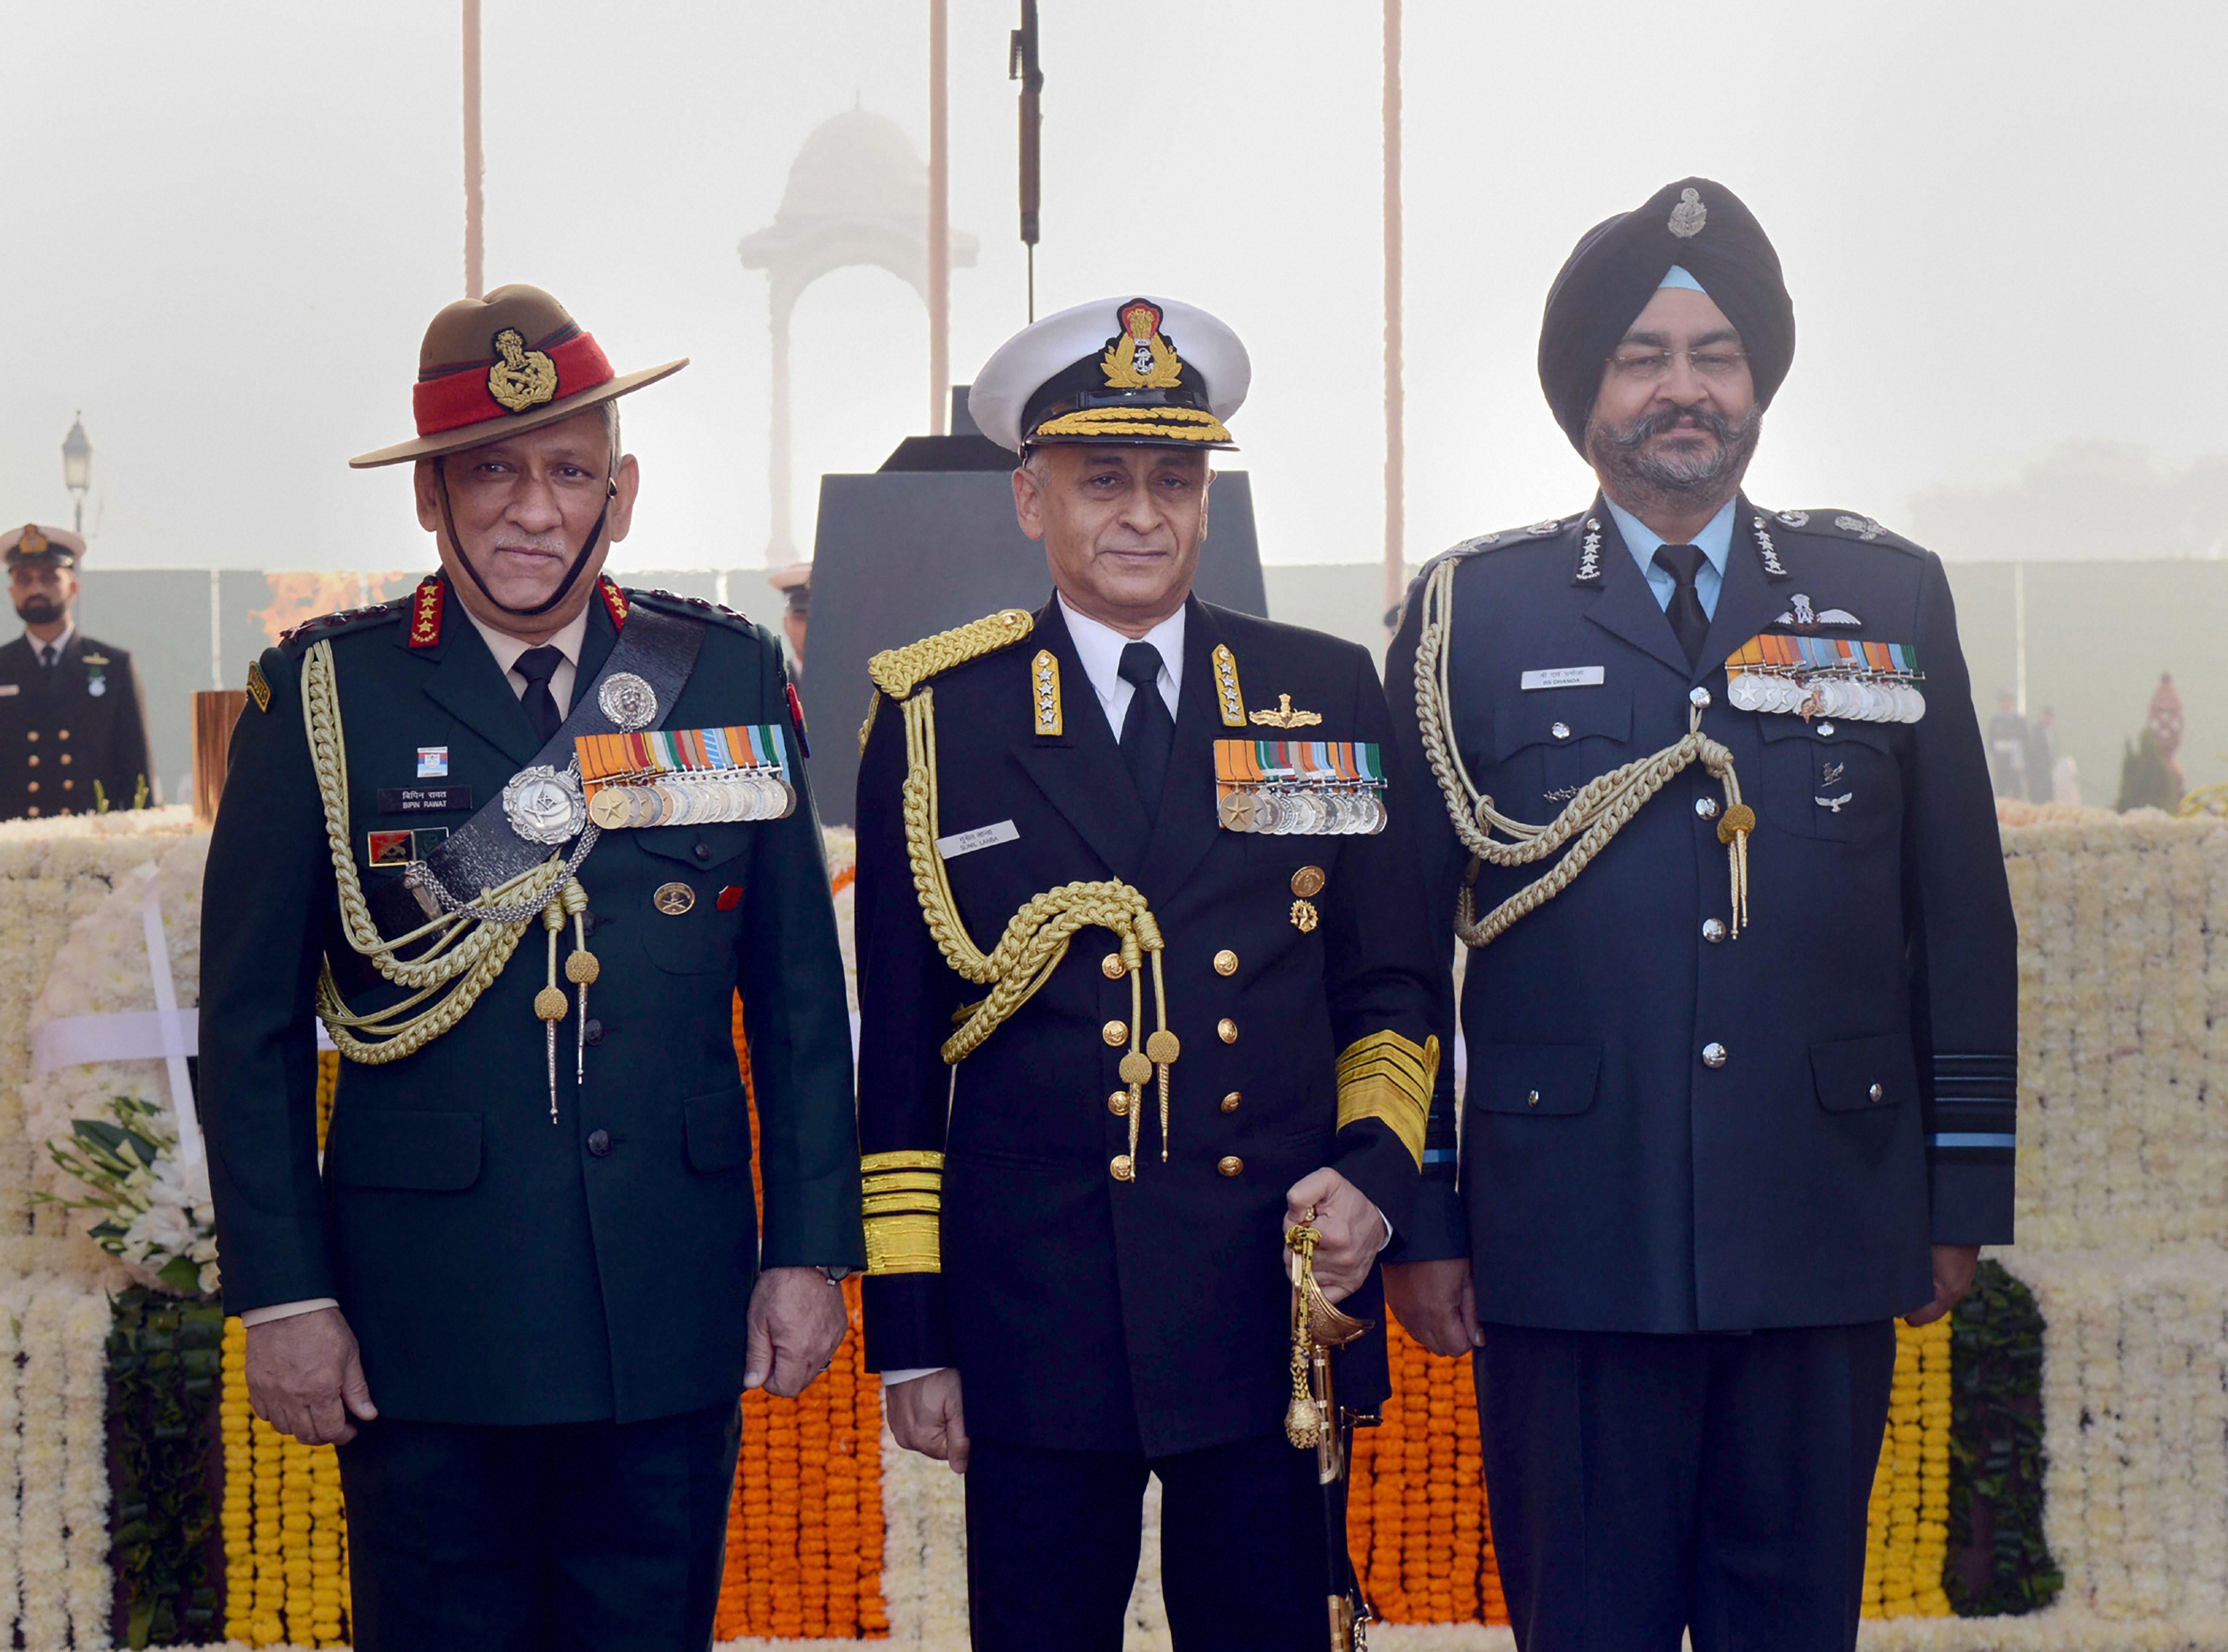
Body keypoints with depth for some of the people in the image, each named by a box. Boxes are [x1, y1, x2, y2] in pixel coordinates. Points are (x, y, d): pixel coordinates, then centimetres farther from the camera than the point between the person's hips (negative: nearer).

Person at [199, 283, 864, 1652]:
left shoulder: (731, 680, 4)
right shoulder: (323, 697, -2)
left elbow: (802, 994, 7)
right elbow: (251, 1025, 0)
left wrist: (811, 1248, 3)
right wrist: (283, 1295, -4)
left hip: (678, 1314, 2)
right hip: (424, 1326, -1)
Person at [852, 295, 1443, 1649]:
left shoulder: (1330, 696, 8)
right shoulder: (936, 721, 3)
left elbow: (1392, 986, 13)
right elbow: (899, 1050, 4)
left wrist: (1377, 1167, -5)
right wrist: (909, 1331, 2)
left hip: (1279, 1303, 1)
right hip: (1033, 1318, -1)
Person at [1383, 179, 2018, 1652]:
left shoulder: (1892, 597, 9)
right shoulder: (1472, 615, 4)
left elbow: (1963, 917, 9)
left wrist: (1965, 1196, 6)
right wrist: (1417, 1216, 0)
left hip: (1828, 1248, 2)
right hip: (1569, 1247, -1)